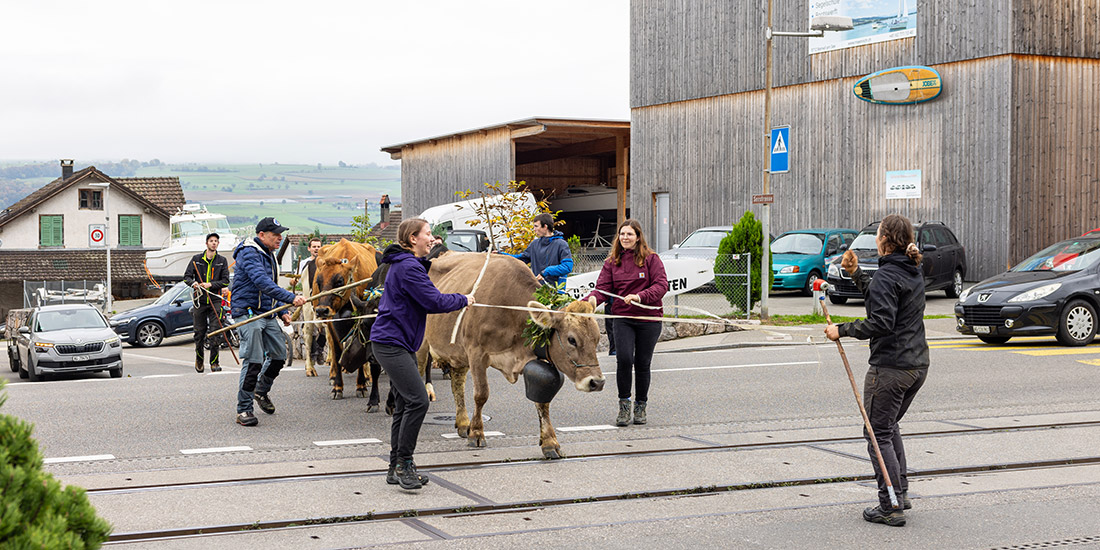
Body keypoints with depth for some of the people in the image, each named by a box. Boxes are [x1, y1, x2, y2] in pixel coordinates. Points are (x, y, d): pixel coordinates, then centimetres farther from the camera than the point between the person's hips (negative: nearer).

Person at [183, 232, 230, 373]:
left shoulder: (222, 261, 6)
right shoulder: (196, 259, 6)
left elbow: (225, 281, 1)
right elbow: (186, 276, 6)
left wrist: (211, 284, -14)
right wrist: (193, 283, -16)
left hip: (215, 300, 0)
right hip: (199, 300, 0)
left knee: (215, 332, -9)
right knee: (199, 332, 5)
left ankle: (214, 362, -4)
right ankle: (199, 359, 26)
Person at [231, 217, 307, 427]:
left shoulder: (269, 256, 17)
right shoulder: (249, 254, -15)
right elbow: (262, 282, -28)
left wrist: (282, 311, 16)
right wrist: (291, 297, -35)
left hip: (267, 314, 9)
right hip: (248, 313, -9)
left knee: (279, 356, 12)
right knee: (253, 362, -11)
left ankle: (261, 391, 35)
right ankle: (243, 410, -3)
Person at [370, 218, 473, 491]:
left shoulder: (406, 264, 16)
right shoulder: (407, 266, -17)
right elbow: (434, 301, -19)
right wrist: (463, 300, -3)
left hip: (400, 342, 11)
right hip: (390, 342, -11)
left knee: (405, 403, 11)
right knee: (418, 400, -16)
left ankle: (397, 468, 16)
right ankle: (403, 464, -9)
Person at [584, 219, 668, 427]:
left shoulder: (651, 259, -1)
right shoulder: (612, 262, 8)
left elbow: (661, 285, -9)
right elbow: (603, 288, 0)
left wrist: (640, 296, -26)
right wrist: (589, 301, -22)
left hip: (649, 318, -1)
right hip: (623, 318, 1)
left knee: (642, 363, 4)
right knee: (624, 359, -16)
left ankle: (641, 406, 22)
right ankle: (624, 405, -1)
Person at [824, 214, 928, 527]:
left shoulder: (886, 275, -17)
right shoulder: (914, 271, 12)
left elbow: (881, 323, -26)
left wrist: (843, 330, -18)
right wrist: (856, 274, 19)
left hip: (890, 366, -9)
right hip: (918, 364, 9)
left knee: (878, 433, 0)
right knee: (889, 426, 24)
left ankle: (891, 507, 0)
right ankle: (901, 492, 27)